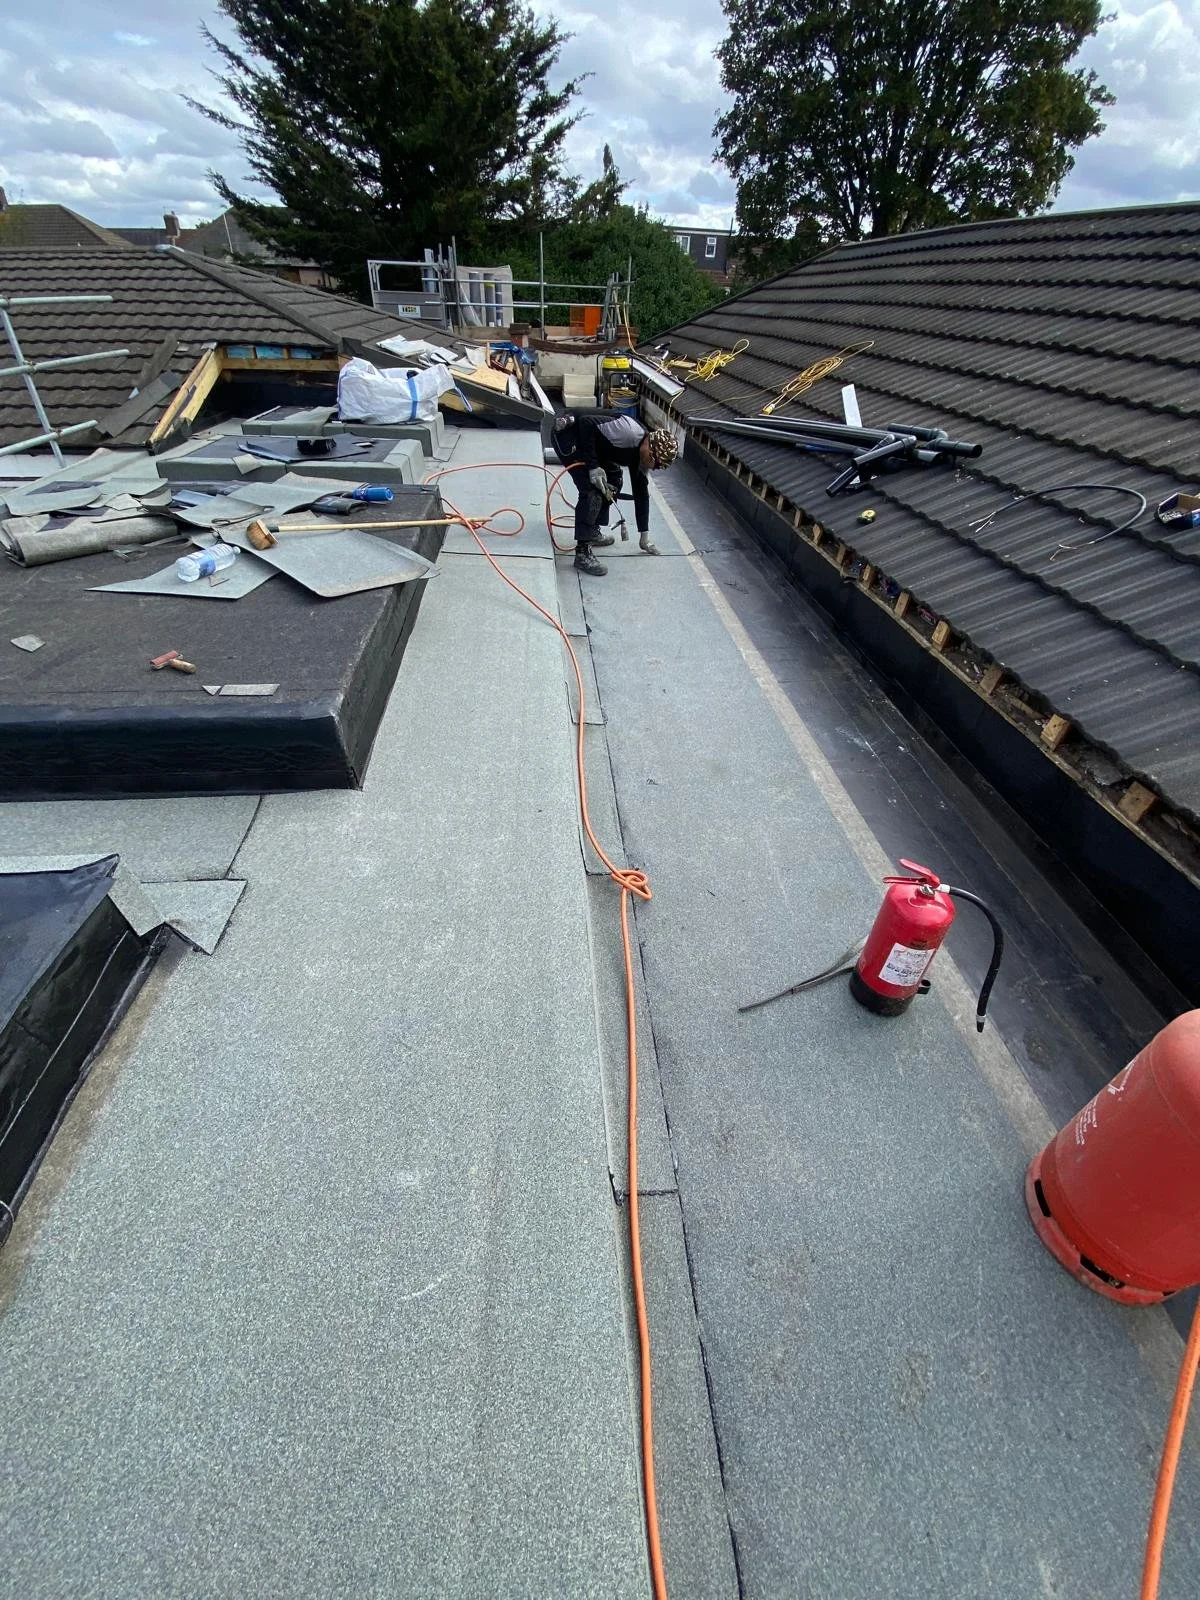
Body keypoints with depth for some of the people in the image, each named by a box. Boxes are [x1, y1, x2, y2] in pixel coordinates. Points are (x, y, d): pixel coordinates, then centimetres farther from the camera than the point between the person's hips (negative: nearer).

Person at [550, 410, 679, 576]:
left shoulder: (641, 456, 1)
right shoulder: (629, 431, -27)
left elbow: (641, 493, 9)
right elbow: (586, 422, -28)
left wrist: (645, 537, 12)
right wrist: (593, 466, -27)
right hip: (566, 432, -9)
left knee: (613, 482, 14)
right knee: (591, 491, -18)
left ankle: (592, 531, 27)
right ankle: (583, 552, -12)